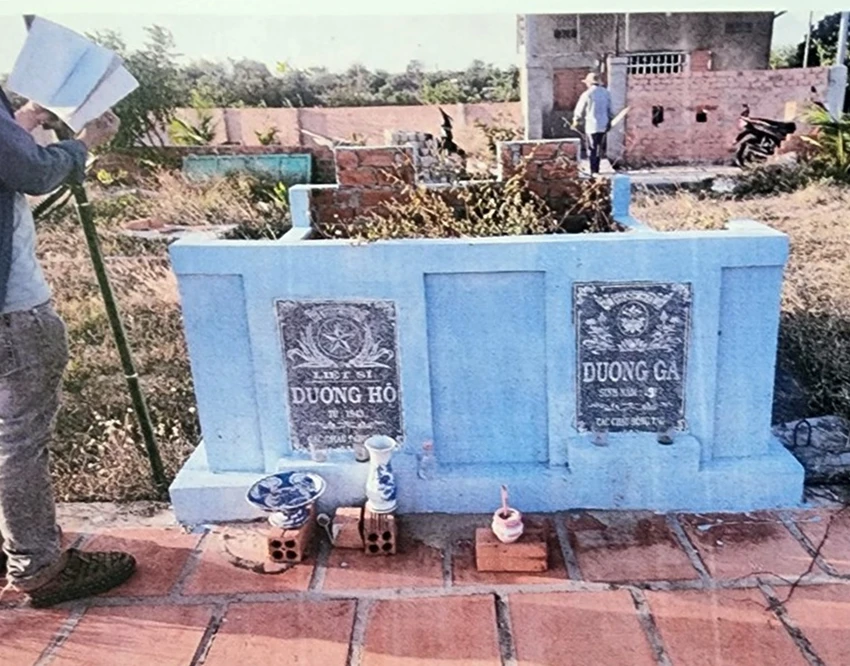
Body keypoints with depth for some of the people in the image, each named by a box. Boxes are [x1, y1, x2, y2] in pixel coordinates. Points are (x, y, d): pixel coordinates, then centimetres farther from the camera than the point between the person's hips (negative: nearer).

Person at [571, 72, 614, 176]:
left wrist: (575, 122, 15)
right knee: (599, 149, 14)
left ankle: (593, 172, 1)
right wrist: (610, 120, 23)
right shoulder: (606, 93, 4)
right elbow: (609, 109, 10)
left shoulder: (587, 94, -11)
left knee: (592, 150, 1)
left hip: (591, 126, -5)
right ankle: (596, 170, 21)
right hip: (603, 125, 5)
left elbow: (579, 110, -1)